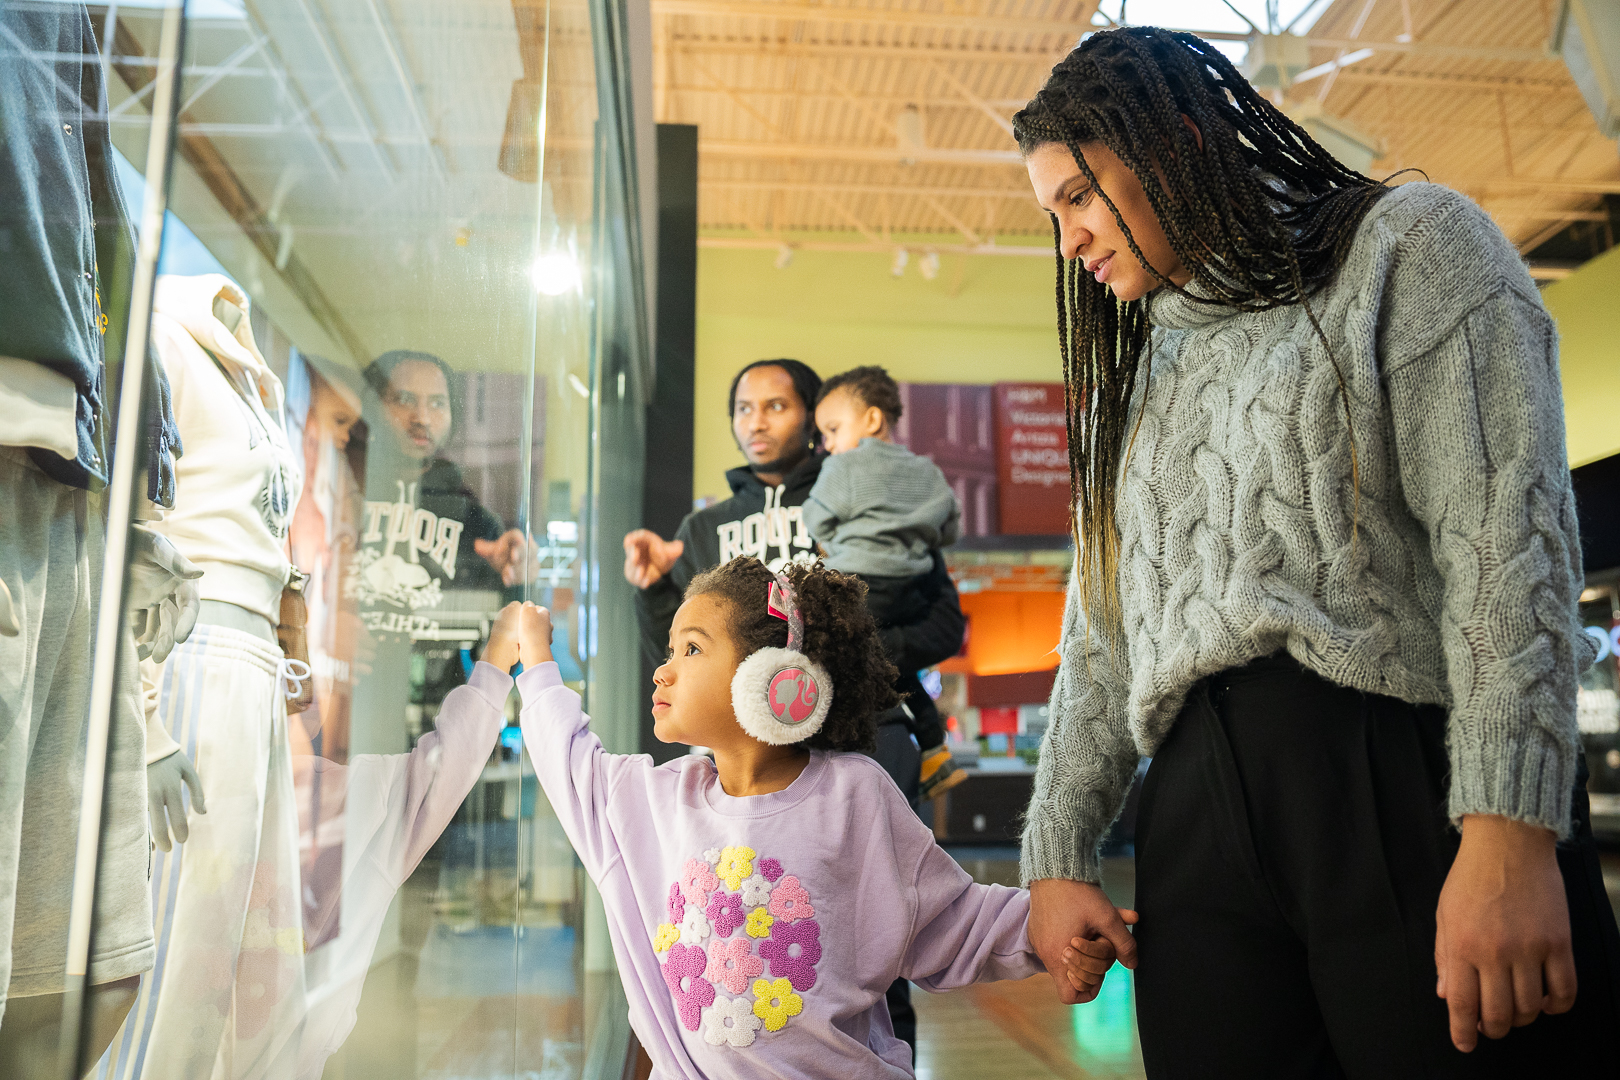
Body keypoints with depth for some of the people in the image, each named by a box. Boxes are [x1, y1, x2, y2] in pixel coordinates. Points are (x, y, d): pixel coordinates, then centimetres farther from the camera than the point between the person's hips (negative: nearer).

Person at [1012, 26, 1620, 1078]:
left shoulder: (1406, 244, 6)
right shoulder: (1140, 373, 23)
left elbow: (1506, 523, -8)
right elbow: (1102, 634, 19)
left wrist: (1509, 829, -19)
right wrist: (1057, 857, 13)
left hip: (1414, 786, -4)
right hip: (1199, 819, 5)